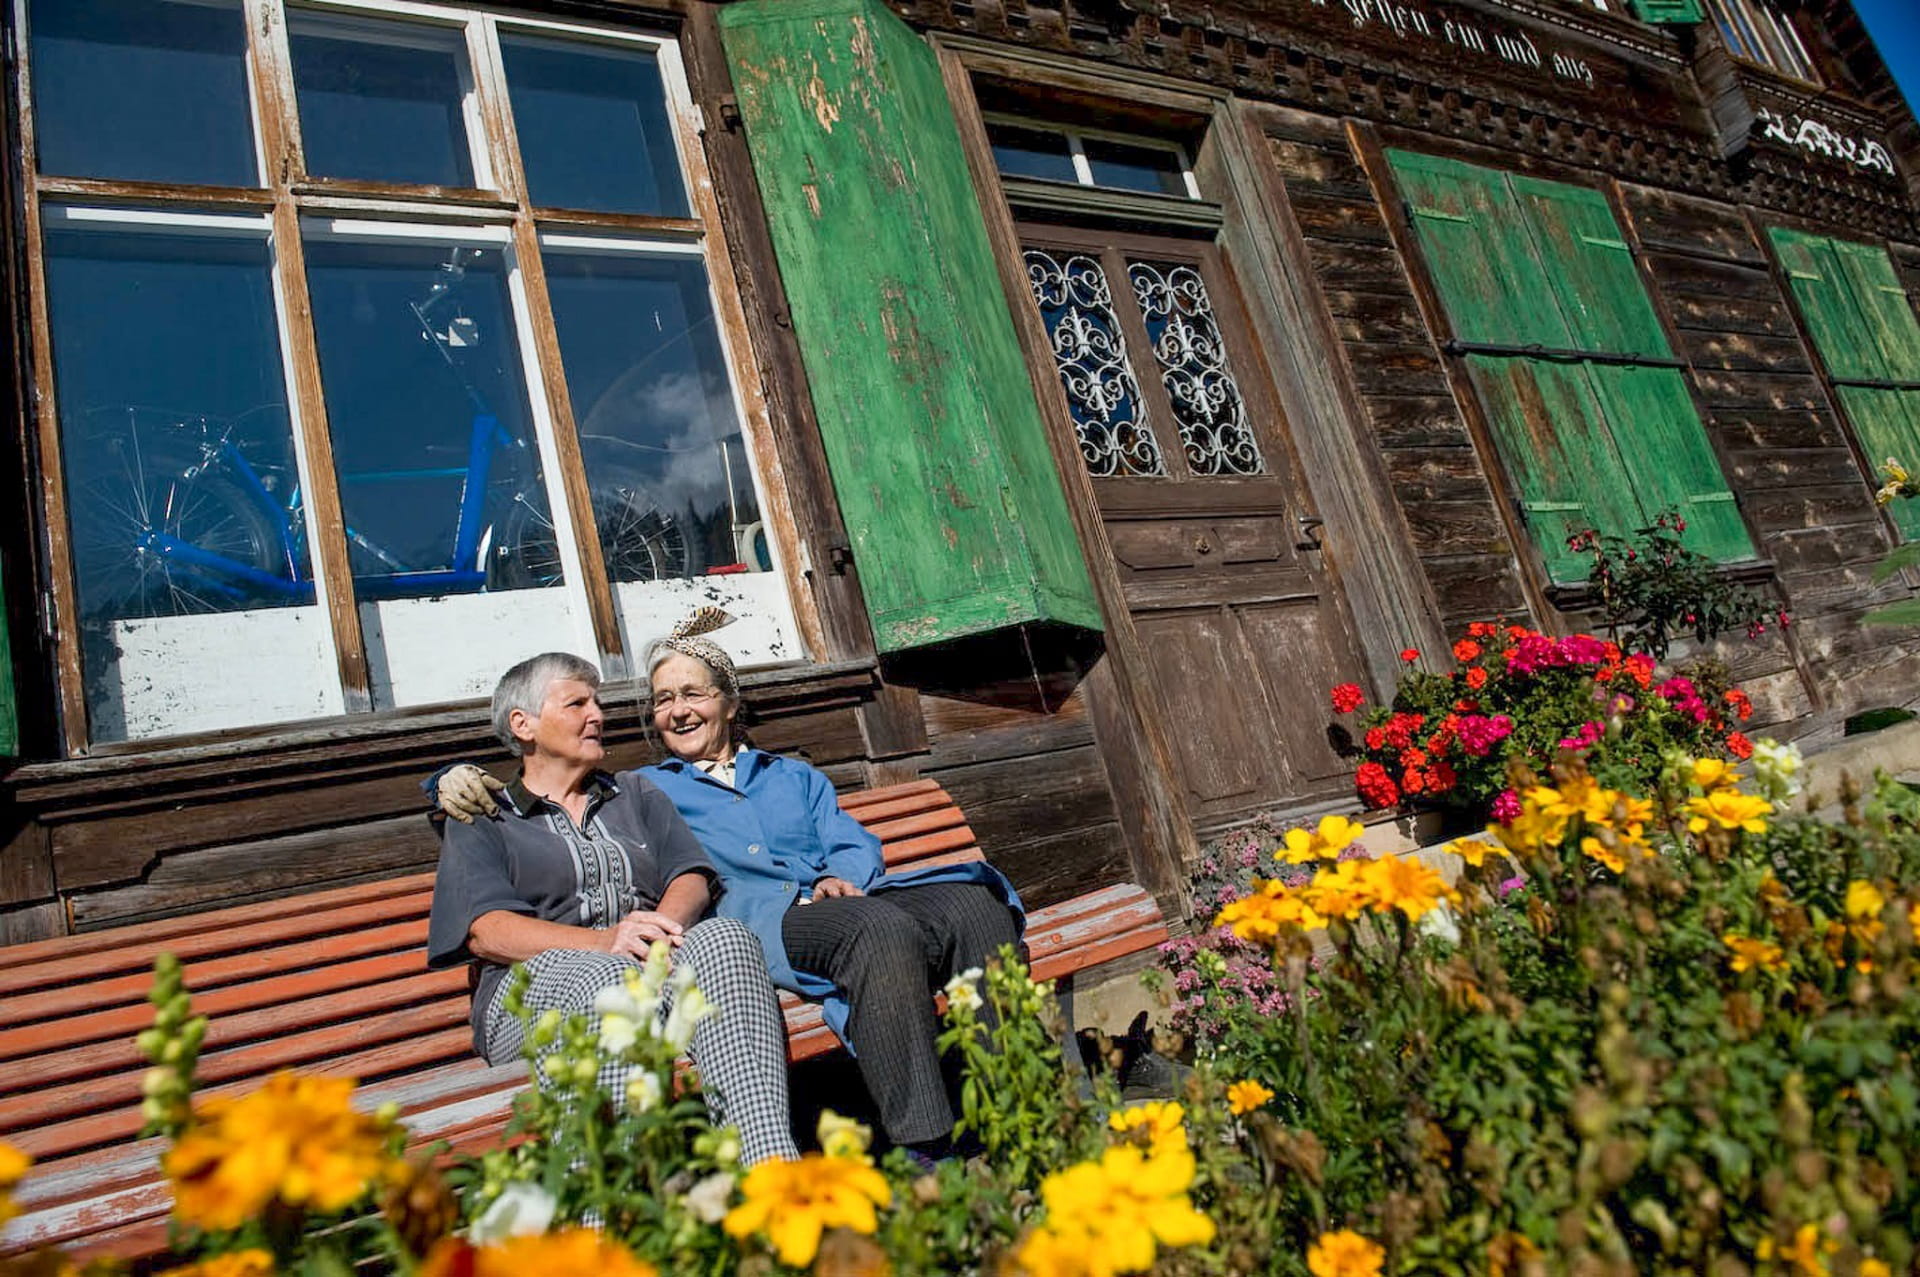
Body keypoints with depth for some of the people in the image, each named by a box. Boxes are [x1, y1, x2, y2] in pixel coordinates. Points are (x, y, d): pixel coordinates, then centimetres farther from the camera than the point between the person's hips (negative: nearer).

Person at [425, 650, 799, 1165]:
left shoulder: (636, 793, 29)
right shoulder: (481, 823, 19)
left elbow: (691, 880, 14)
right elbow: (486, 933, 0)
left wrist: (663, 926, -12)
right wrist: (604, 941, -18)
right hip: (536, 988, -2)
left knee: (725, 936, -32)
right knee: (613, 978, -38)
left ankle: (770, 1163, -47)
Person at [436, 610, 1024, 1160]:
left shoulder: (794, 776, 34)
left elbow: (854, 844, 19)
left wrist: (840, 879, -4)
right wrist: (468, 781, 2)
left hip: (840, 901, 4)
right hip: (754, 922, -4)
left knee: (975, 901, -28)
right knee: (882, 930, -38)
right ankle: (923, 1151, -39)